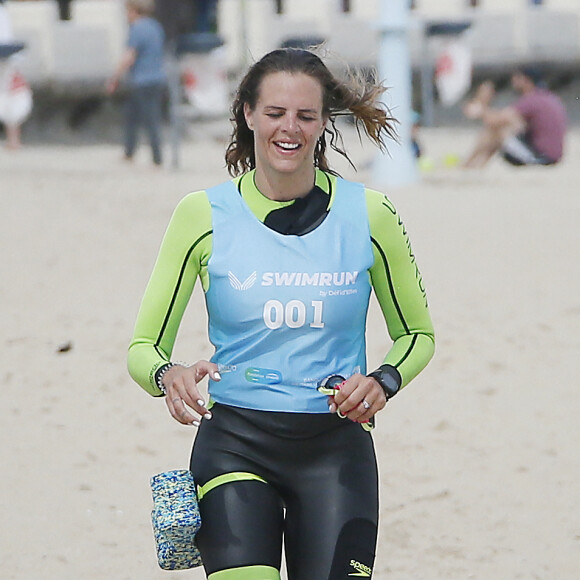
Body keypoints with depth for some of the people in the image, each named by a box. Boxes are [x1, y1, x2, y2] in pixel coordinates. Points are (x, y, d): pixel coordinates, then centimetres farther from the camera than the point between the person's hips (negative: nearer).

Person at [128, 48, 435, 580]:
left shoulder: (368, 215, 2)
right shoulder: (204, 215, 0)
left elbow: (418, 334, 15)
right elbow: (144, 347, 4)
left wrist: (383, 381, -6)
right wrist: (168, 375, -18)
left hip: (337, 449, 1)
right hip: (235, 445, -1)